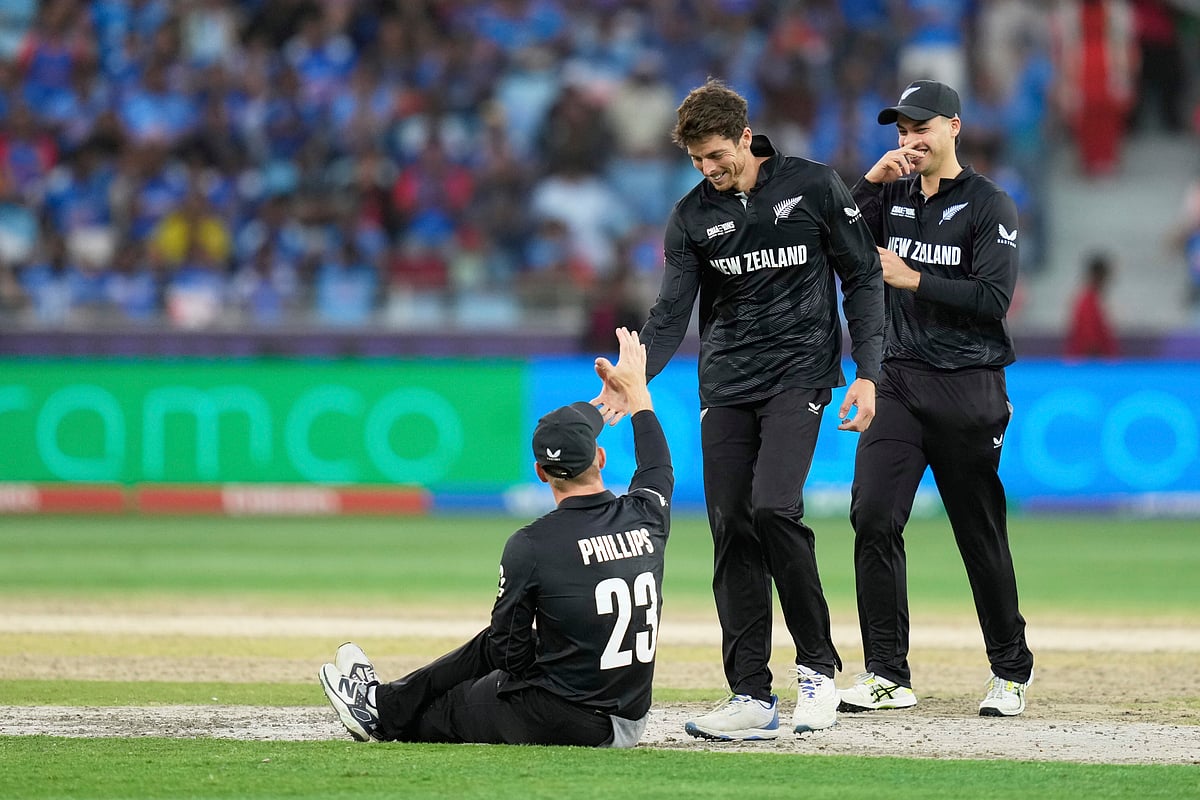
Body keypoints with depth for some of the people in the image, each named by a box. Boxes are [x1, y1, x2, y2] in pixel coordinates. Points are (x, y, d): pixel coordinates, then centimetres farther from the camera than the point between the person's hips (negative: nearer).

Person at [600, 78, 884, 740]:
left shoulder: (814, 187, -2)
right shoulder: (692, 215, 4)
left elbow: (862, 279, 3)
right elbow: (671, 314, -1)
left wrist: (866, 373, -5)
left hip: (798, 374, -4)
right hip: (725, 387, 4)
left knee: (773, 507, -22)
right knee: (732, 530, -1)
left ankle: (818, 666, -7)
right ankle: (752, 696, 2)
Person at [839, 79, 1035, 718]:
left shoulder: (989, 206, -2)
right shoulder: (890, 196, 13)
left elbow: (993, 299, -12)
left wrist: (912, 279, -14)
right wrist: (871, 181, -6)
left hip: (968, 389, -4)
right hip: (898, 383, 4)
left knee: (981, 535, 2)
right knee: (873, 517, -11)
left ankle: (1010, 671, 19)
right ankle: (887, 676, -8)